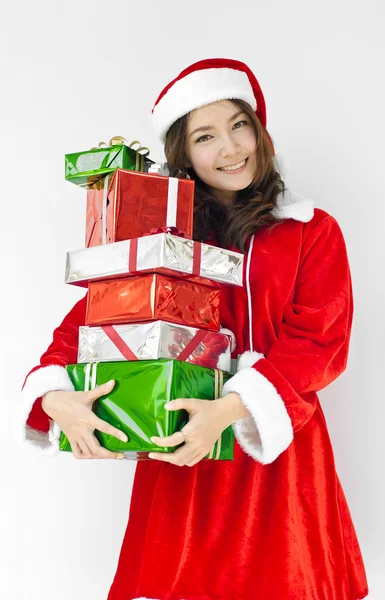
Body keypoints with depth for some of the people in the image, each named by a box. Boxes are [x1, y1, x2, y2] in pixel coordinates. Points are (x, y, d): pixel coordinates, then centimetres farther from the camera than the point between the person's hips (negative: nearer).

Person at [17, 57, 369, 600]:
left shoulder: (313, 233, 2)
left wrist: (230, 410, -23)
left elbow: (319, 340, -9)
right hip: (181, 452, 1)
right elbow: (93, 314, 0)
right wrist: (55, 397, -20)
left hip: (274, 447, -1)